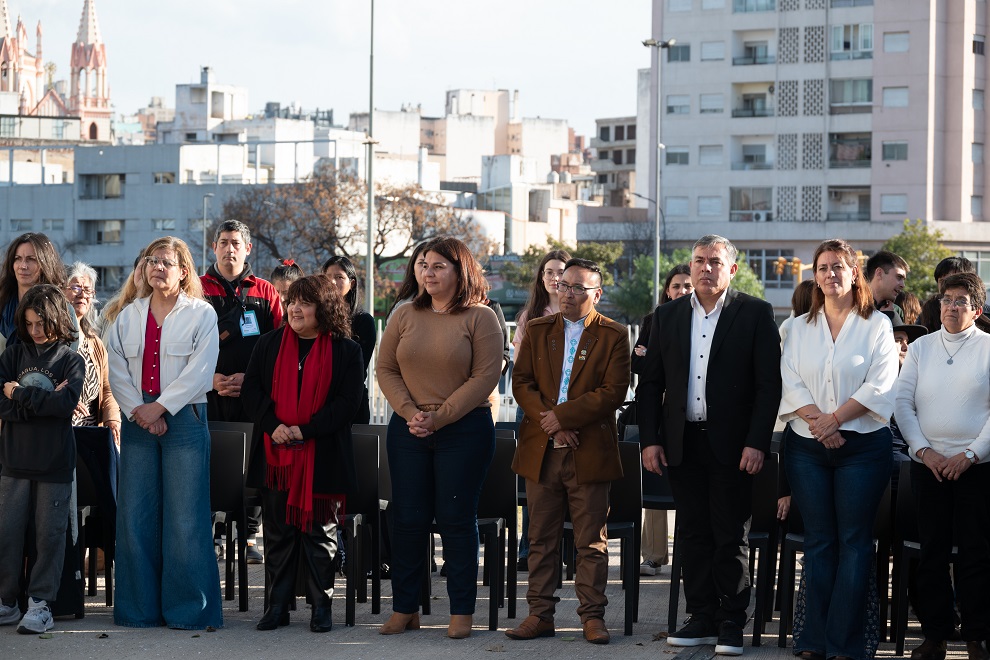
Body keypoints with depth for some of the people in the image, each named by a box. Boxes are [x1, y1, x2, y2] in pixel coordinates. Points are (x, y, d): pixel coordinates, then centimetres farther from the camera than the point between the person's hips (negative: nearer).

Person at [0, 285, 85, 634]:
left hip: (55, 463, -2)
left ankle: (40, 603, 8)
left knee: (50, 534, 1)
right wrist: (41, 401, -14)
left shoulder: (70, 360, 1)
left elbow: (67, 402, -16)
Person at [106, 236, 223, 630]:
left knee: (185, 518, -5)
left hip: (184, 419, -4)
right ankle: (139, 608, 10)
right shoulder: (128, 316, 14)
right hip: (137, 420, 4)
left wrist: (159, 407, -12)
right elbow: (117, 369, 6)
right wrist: (137, 410, -8)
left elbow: (199, 371, -7)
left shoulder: (202, 314, 3)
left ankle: (188, 609, 1)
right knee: (135, 514, 2)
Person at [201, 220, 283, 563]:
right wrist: (210, 378, -8)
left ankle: (248, 535, 8)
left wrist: (250, 378, -8)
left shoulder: (266, 293, 9)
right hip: (208, 394, 0)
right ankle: (210, 535, 7)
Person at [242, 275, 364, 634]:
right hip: (275, 454, 3)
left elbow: (348, 400, -6)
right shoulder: (269, 344, 10)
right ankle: (278, 605, 12)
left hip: (322, 456, -3)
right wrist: (273, 426, -11)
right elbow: (251, 390, 6)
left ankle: (321, 606, 10)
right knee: (278, 530, 6)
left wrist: (305, 431, -14)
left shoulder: (345, 350, 0)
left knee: (319, 530, 2)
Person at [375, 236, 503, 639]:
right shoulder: (406, 316, 9)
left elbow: (485, 376, -10)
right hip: (408, 430, 4)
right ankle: (404, 609, 14)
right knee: (408, 519, 5)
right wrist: (410, 413, -9)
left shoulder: (480, 318, -3)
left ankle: (461, 612, 8)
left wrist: (439, 417, -14)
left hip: (464, 429, -3)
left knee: (456, 519, 0)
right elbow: (386, 369, 6)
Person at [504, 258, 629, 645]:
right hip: (541, 450, 3)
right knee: (541, 539, 7)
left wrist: (562, 415, -14)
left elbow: (614, 392, -8)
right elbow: (521, 383, 5)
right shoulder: (537, 330, 11)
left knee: (591, 541, 2)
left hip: (590, 453, -3)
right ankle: (540, 614, 13)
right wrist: (548, 422, -11)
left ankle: (592, 616, 8)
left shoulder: (613, 336, 1)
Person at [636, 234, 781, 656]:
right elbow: (650, 383, 11)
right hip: (682, 443, 4)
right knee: (693, 534, 8)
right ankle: (702, 618, 16)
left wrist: (756, 443, -12)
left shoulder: (755, 314, -1)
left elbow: (769, 383, -5)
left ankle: (731, 623, 8)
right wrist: (650, 439, 2)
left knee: (731, 537, 1)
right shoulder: (668, 316, 10)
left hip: (731, 444, -4)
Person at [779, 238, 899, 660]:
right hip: (806, 447, 3)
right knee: (818, 540, 5)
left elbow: (880, 386, -7)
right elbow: (790, 382, 2)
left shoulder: (877, 325, 2)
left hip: (863, 446, -3)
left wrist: (835, 419, -15)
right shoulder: (800, 328, 12)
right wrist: (818, 422, -13)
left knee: (854, 540, -2)